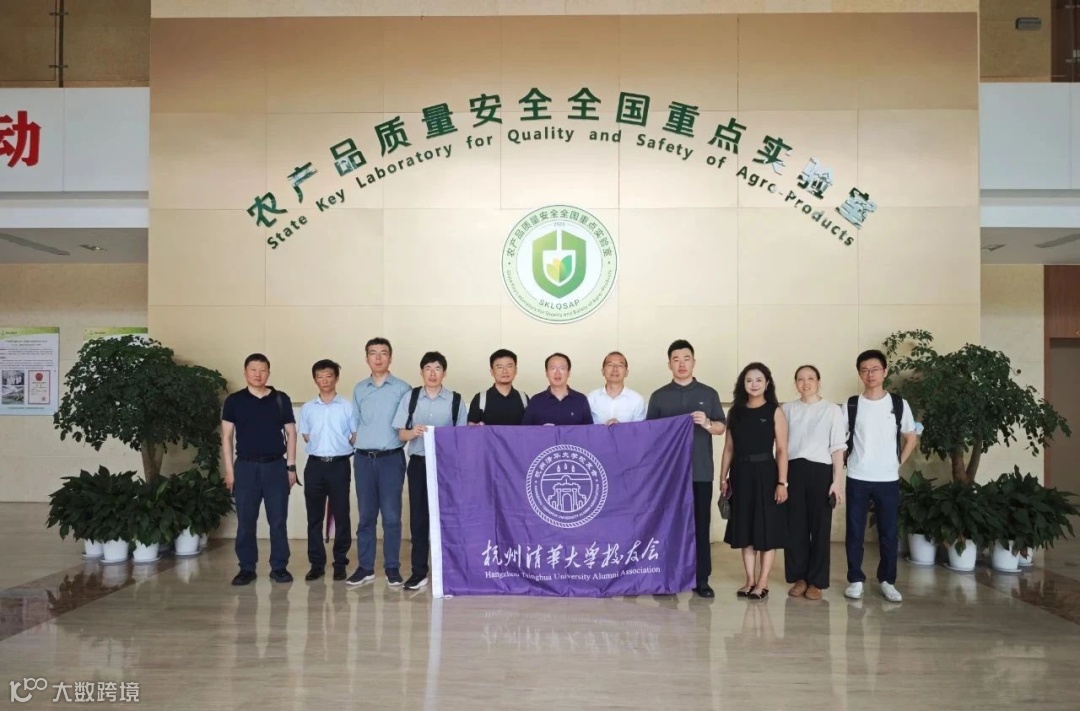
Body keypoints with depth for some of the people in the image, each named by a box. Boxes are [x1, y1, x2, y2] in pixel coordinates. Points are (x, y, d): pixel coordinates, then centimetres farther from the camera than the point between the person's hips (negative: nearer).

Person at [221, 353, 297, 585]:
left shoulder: (281, 400, 4)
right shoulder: (234, 401, 3)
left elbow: (290, 434, 6)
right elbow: (226, 437, 4)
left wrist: (291, 466, 1)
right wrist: (229, 470, -2)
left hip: (276, 465, 0)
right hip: (246, 466, 0)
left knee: (278, 520, 2)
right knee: (245, 521, 4)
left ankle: (279, 567, 12)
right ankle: (247, 568, 14)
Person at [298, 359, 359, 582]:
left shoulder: (347, 406, 1)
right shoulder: (307, 408, 8)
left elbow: (356, 437, 5)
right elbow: (306, 436, 14)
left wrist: (339, 447, 1)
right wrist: (321, 446, 6)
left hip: (339, 464, -2)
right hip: (315, 464, 2)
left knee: (341, 515, 2)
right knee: (314, 516, 5)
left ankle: (340, 562, 11)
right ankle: (316, 563, 13)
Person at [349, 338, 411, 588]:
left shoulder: (402, 388, 1)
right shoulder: (359, 389, 11)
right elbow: (355, 424, 16)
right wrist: (357, 448, 8)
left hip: (391, 458, -2)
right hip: (364, 459, 3)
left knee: (391, 515, -1)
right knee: (366, 515, 6)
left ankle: (392, 568, 8)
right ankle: (365, 567, 14)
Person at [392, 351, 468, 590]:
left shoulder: (455, 400, 1)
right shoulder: (410, 397, 5)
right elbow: (401, 434, 3)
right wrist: (413, 432, -17)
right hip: (419, 463, 1)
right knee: (418, 516, 4)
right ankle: (419, 571, 11)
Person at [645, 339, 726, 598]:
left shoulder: (709, 394, 8)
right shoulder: (658, 396, 7)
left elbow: (722, 427, 5)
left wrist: (707, 424, -14)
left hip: (701, 471, 0)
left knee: (700, 524, 3)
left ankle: (701, 579, 10)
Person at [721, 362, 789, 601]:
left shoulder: (775, 412, -3)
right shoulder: (735, 412, 7)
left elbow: (782, 450, -7)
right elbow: (729, 448, 9)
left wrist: (782, 482, -12)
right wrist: (723, 477, 4)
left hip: (765, 473, -4)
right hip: (740, 474, 4)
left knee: (766, 529, 2)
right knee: (745, 529, 9)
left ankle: (763, 583, 11)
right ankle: (750, 580, 19)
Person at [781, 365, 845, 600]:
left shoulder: (832, 410, 1)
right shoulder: (787, 409, 7)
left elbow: (837, 448, 0)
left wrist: (838, 481, -5)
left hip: (820, 470, -2)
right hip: (793, 470, 2)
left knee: (820, 527, 3)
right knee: (794, 526, 5)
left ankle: (816, 582, 13)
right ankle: (799, 578, 17)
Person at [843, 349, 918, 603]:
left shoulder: (899, 404, 0)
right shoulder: (851, 405, -1)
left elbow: (911, 438, 11)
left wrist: (898, 463, 4)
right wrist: (847, 461, 0)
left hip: (888, 480, 0)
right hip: (857, 479, 0)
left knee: (889, 533, 5)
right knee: (854, 532, 4)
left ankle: (887, 581, 19)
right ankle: (856, 580, 14)